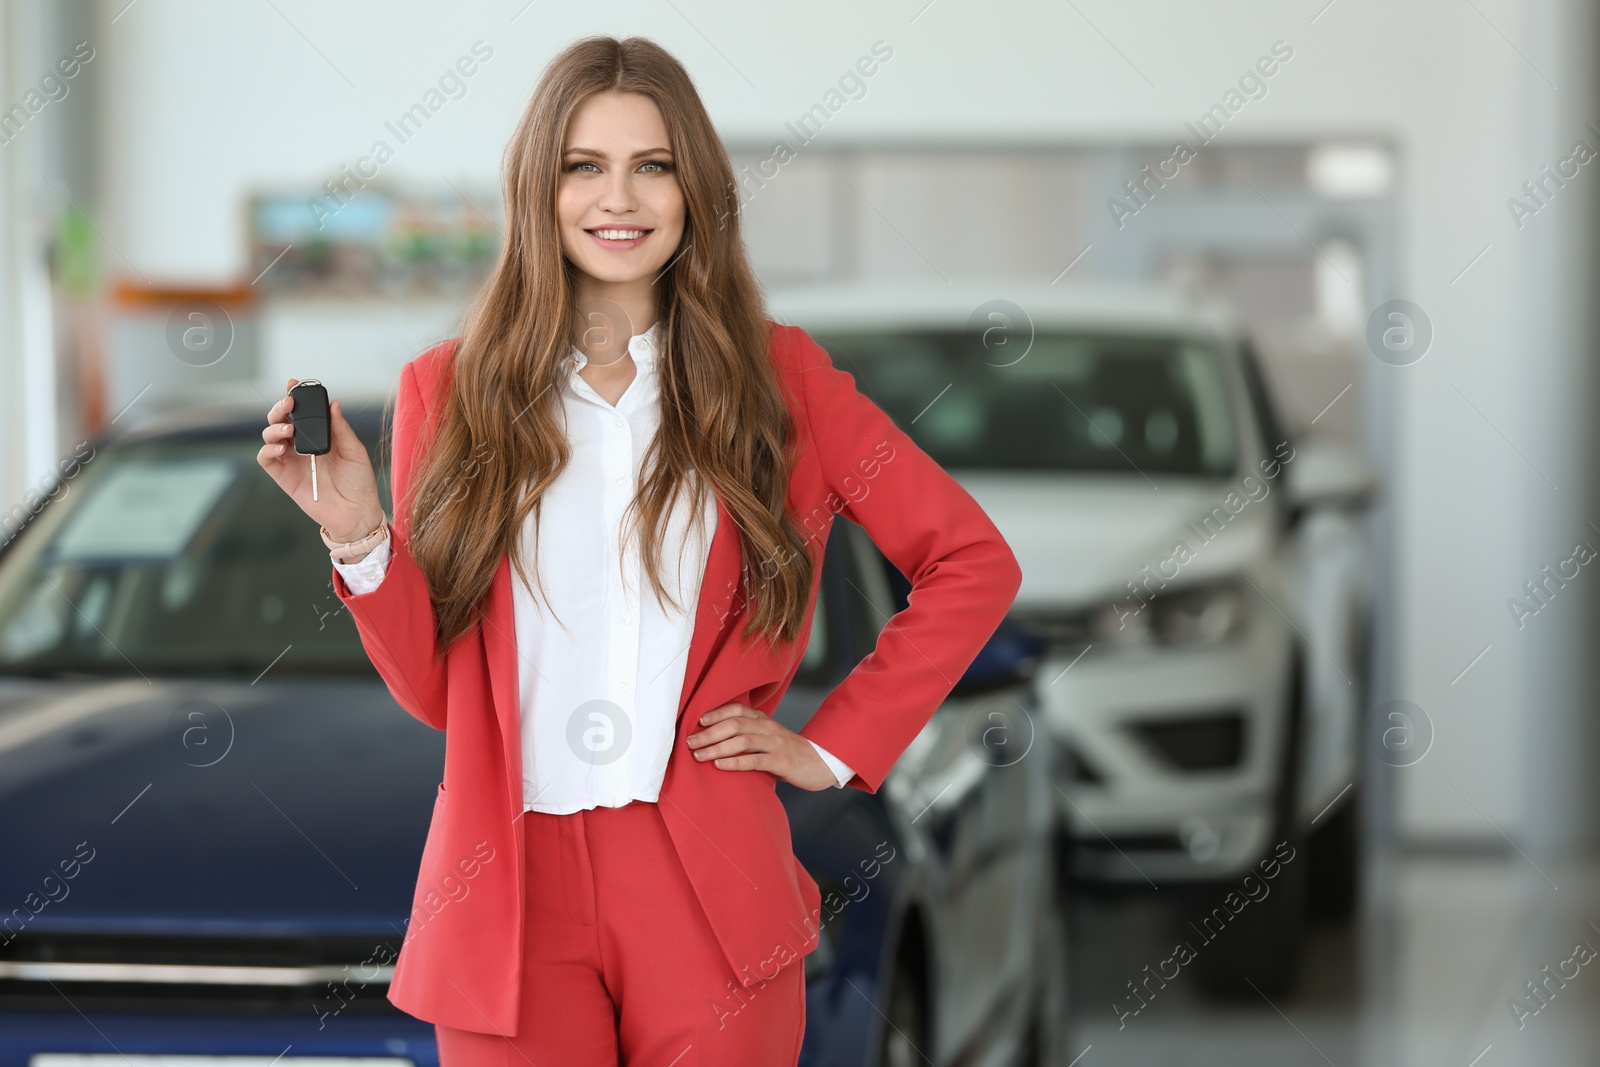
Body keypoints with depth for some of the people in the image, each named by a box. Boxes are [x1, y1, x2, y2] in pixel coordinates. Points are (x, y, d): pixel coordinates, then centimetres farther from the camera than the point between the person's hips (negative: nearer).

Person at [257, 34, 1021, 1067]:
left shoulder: (777, 376, 3)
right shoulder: (452, 389, 5)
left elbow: (974, 563, 7)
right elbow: (434, 689, 5)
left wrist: (832, 747, 2)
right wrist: (357, 534, -10)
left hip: (708, 893, 0)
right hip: (510, 895, 0)